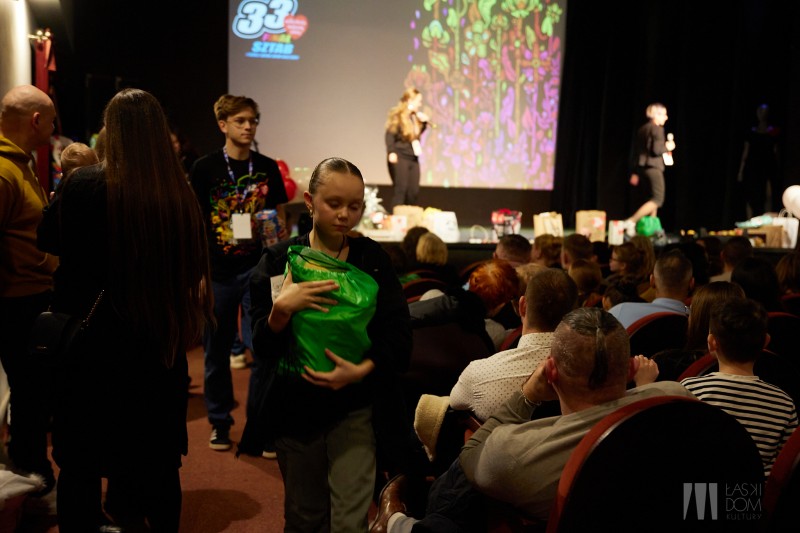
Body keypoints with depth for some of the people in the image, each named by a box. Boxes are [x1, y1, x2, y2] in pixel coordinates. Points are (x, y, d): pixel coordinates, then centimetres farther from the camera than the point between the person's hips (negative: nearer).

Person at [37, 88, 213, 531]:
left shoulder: (84, 186, -14)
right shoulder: (181, 194, -8)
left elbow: (48, 241, 4)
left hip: (92, 345, -2)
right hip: (160, 348, 3)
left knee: (80, 465, 14)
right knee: (159, 464, 18)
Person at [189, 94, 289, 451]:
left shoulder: (268, 168, 5)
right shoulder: (205, 168, -1)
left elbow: (279, 218, 13)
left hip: (257, 269, 1)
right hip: (217, 273, -1)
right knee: (217, 352, 10)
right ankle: (220, 423, 26)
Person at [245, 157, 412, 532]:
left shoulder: (373, 259, -2)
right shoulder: (279, 260, -4)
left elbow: (399, 337, -5)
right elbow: (262, 346, -8)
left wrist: (362, 370, -22)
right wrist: (282, 308, -26)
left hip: (354, 406, 0)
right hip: (294, 407, 1)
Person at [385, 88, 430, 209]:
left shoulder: (415, 116, 15)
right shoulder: (397, 115, -9)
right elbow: (390, 134, -18)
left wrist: (424, 122, 11)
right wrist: (391, 152, -30)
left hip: (413, 158, 8)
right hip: (400, 158, -8)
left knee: (414, 190, 3)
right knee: (401, 189, -11)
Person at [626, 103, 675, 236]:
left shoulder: (643, 129, 15)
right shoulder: (657, 129, -11)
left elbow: (638, 151, 17)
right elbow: (656, 150, -21)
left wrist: (636, 173, 19)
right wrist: (667, 147, 0)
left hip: (642, 167, 9)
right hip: (653, 167, -9)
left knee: (655, 198, 15)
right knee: (657, 200, -9)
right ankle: (631, 221, -19)